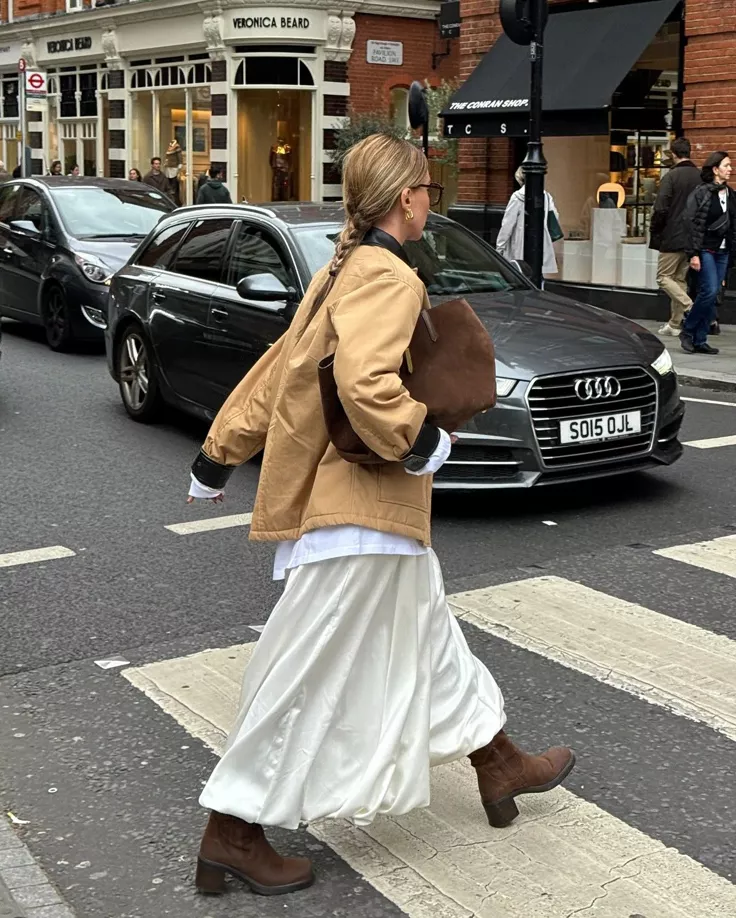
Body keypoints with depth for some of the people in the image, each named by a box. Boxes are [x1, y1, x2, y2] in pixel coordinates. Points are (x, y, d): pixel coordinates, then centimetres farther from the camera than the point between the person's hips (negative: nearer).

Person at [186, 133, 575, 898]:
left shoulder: (343, 273, 11)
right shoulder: (389, 277, -18)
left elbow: (278, 368, 14)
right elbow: (365, 383, -34)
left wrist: (220, 455, 18)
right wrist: (421, 443, -17)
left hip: (378, 515, 11)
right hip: (359, 514, -11)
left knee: (428, 640, 22)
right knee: (309, 676, -1)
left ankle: (499, 765, 41)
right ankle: (233, 833, 12)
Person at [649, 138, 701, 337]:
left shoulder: (671, 176, -12)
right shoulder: (701, 177, 6)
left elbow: (660, 209, -17)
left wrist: (655, 235, -5)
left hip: (673, 238, -6)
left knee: (664, 277, 3)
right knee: (681, 279, 13)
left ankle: (691, 308, -16)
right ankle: (675, 323, 16)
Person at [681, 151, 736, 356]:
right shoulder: (701, 193, -7)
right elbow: (692, 223, -11)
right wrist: (693, 253, -16)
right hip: (706, 250, -6)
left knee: (712, 295, 4)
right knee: (710, 291, -15)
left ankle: (700, 340, 9)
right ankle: (687, 331, 2)